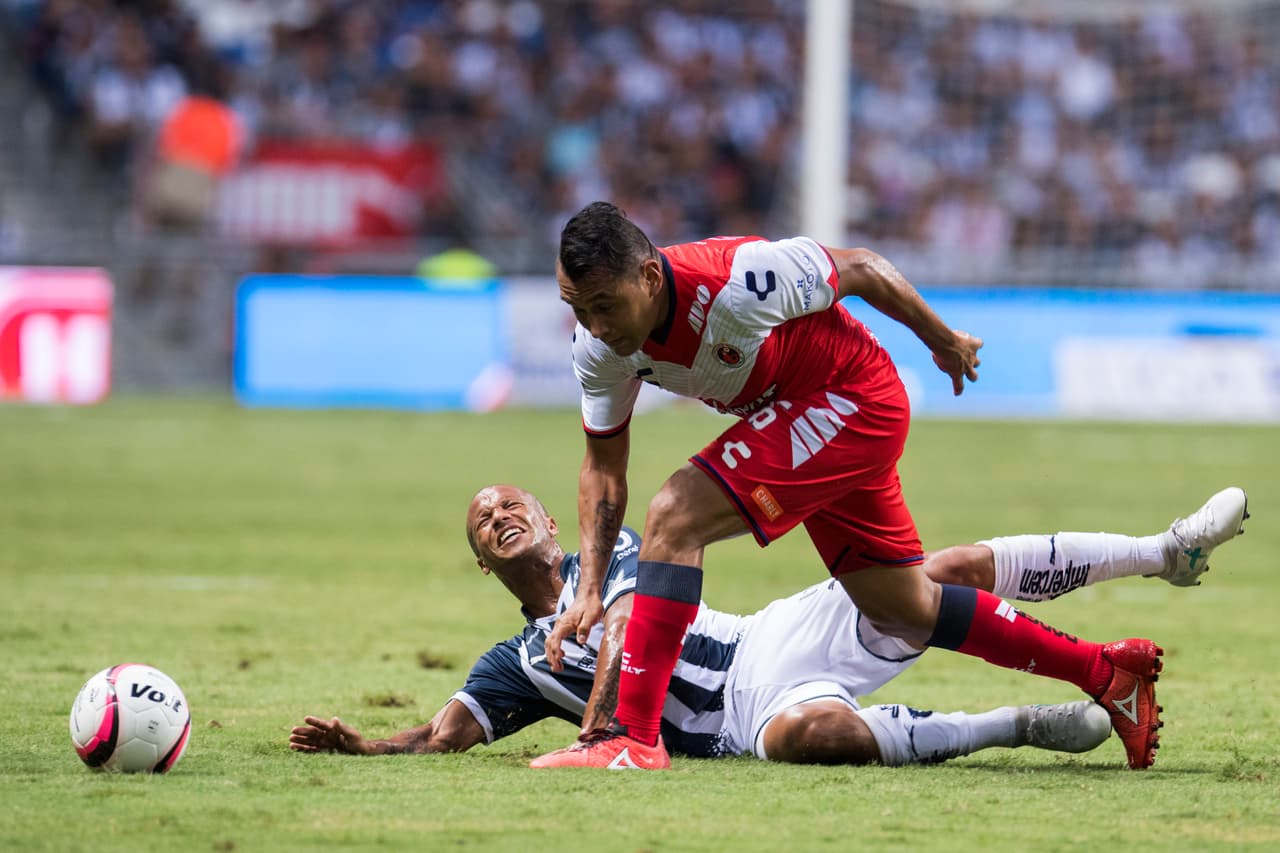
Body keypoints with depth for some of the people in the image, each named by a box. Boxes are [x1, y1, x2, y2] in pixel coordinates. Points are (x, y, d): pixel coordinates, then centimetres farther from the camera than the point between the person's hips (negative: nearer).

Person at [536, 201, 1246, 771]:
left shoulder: (732, 282, -32)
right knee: (905, 613, 14)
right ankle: (1108, 672, 27)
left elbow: (860, 269, -15)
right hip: (795, 417, 8)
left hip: (854, 400, -8)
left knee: (675, 516, -22)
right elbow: (603, 467, 1)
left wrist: (943, 340, 2)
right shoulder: (600, 345, -13)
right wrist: (588, 593, -8)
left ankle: (635, 735, -22)